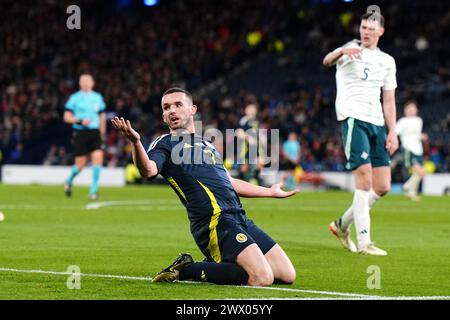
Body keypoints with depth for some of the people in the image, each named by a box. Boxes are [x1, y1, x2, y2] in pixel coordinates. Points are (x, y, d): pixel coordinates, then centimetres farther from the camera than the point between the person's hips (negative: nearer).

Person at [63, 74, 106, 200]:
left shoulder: (97, 97, 11)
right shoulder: (75, 98, -1)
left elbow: (102, 116, 22)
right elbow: (67, 117, -3)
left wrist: (102, 132, 17)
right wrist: (80, 121, -17)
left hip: (95, 133, 3)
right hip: (80, 133, -3)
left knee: (98, 158, -14)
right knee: (81, 164, -2)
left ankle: (93, 190, -8)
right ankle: (69, 181, 31)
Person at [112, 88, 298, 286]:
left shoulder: (207, 145, 27)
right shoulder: (165, 144, 4)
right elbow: (148, 170, -19)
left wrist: (270, 192, 48)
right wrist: (136, 143, -38)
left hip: (239, 218, 8)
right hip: (216, 221, -8)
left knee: (287, 275, 5)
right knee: (261, 278, -23)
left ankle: (215, 265, 13)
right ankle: (185, 271, -8)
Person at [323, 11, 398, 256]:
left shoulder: (387, 61, 17)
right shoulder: (352, 49, 1)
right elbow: (327, 61, -21)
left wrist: (392, 132, 9)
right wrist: (342, 52, -43)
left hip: (377, 123, 6)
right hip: (353, 118, -6)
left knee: (382, 187, 3)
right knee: (365, 180, -16)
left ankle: (342, 225, 22)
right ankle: (364, 242, -14)